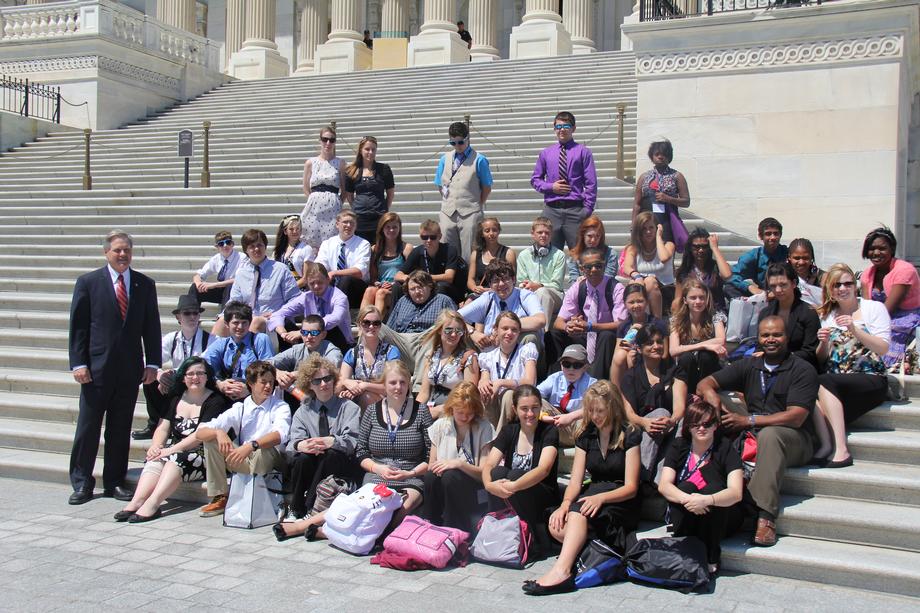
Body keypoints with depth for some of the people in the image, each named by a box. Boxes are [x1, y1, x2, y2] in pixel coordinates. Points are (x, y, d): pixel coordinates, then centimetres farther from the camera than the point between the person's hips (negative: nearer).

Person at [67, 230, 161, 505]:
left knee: (121, 428, 8)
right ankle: (82, 483, 14)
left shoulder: (145, 284, 7)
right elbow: (78, 326, -1)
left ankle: (115, 482, 19)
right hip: (97, 367, -2)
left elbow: (151, 326, 8)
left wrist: (152, 363, 2)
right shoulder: (88, 282, 1)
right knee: (88, 427, 3)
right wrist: (78, 363, -7)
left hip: (130, 368, 2)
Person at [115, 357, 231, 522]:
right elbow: (163, 427, 10)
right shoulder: (175, 398, 17)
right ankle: (137, 501, -41)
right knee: (156, 459, -24)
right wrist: (156, 446, -11)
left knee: (176, 459, -32)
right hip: (174, 450, 5)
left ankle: (152, 504, -46)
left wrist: (172, 450, -20)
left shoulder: (216, 400, -3)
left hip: (202, 455, -5)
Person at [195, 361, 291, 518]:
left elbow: (280, 434, -27)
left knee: (264, 449, -35)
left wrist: (251, 446, -42)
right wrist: (218, 432, -26)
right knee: (211, 439, -11)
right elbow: (200, 432, -3)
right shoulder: (240, 408, 4)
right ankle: (219, 498, -5)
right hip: (243, 461, 4)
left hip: (270, 462, -4)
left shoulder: (280, 407, -4)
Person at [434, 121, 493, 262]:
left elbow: (487, 188, 2)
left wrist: (477, 206, 1)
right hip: (448, 213, 4)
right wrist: (447, 202, 9)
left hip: (470, 214, -4)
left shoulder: (479, 160, -1)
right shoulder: (445, 159, 12)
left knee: (469, 254, -3)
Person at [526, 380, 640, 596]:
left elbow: (631, 487, -12)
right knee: (557, 526, -27)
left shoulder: (629, 436, -5)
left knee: (579, 512, -36)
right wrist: (566, 503, -22)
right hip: (593, 496, 5)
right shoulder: (586, 437, 9)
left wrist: (600, 497, -31)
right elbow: (575, 481, 1)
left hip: (622, 503, -5)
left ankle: (561, 571, -46)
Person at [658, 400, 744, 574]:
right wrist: (687, 499, -33)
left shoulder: (726, 448, -7)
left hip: (721, 517, -1)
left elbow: (736, 493, -21)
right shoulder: (679, 447, 1)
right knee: (686, 486, -27)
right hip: (686, 517, 1)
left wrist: (706, 500, -40)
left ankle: (710, 560, -21)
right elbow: (663, 485, -12)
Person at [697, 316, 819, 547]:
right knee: (716, 404, -16)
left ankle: (765, 516, -44)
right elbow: (705, 384, 8)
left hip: (793, 441, -4)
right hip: (752, 434, 4)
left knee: (769, 435, -38)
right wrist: (712, 396, -18)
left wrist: (748, 421, -19)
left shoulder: (803, 370, -3)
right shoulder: (749, 366, 12)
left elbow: (795, 418, -15)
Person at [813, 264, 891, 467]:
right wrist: (824, 343, -3)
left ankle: (841, 450, -36)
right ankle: (825, 445, -40)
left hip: (871, 380, -3)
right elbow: (821, 360, 18)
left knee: (823, 382, -33)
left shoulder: (874, 308, 7)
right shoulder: (826, 315, 18)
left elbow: (883, 349, -5)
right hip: (834, 380, 4)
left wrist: (855, 330, -17)